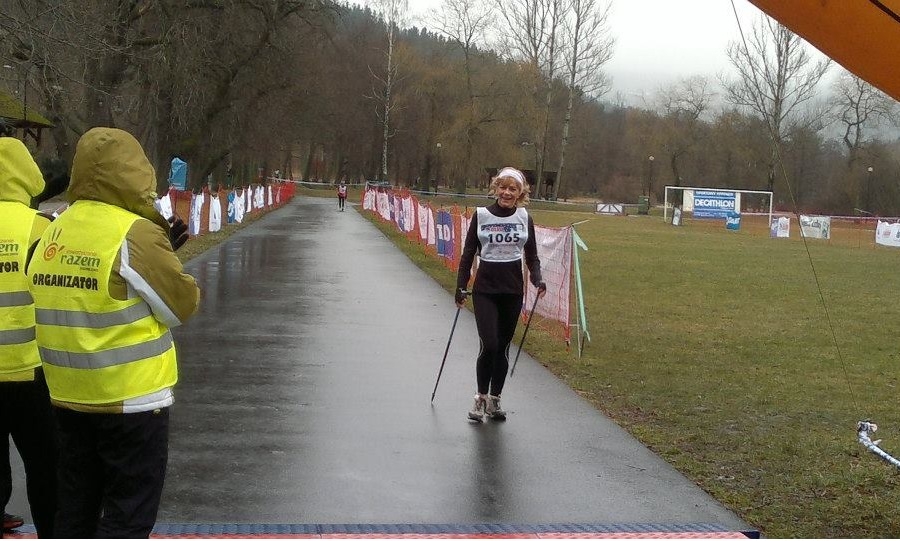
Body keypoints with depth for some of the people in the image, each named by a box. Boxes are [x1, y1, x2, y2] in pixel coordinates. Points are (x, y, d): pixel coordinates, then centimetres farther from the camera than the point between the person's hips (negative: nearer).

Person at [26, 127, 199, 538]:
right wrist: (164, 254, 6)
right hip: (132, 398, -7)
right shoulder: (136, 233, -17)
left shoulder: (53, 234, 5)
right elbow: (183, 305, -10)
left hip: (69, 396, 7)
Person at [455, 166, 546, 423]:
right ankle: (481, 398, 6)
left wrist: (537, 279, -8)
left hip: (513, 290, 2)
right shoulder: (481, 215, -3)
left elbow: (531, 255, 9)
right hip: (485, 289, -2)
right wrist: (461, 286, -1)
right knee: (489, 345, -12)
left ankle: (494, 400, 20)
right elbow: (468, 253, 2)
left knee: (503, 347, 8)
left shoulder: (524, 218, 3)